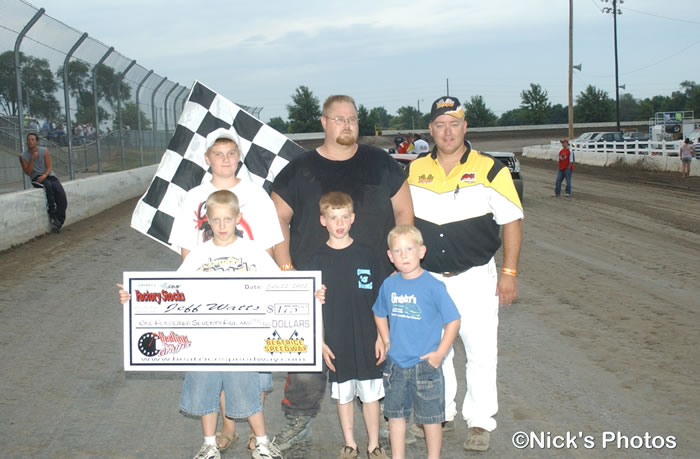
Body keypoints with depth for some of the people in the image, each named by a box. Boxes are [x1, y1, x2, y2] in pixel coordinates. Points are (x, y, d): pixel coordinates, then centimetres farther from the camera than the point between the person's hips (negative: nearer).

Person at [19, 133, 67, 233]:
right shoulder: (23, 156, 1)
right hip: (36, 179, -2)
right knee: (48, 185, -37)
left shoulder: (44, 151, 2)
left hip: (49, 176, 2)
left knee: (61, 195, -24)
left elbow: (49, 167, -2)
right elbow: (28, 172, -6)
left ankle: (58, 223, -18)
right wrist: (32, 159, -18)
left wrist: (44, 175, -22)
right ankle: (52, 215, -30)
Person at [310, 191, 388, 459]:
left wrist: (381, 337, -1)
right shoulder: (318, 260, -1)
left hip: (366, 340, 0)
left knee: (370, 393, 7)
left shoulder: (368, 256, -1)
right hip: (336, 342, 0)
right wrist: (321, 341, -3)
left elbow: (378, 302, 2)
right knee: (343, 395, 12)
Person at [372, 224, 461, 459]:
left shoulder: (433, 286, -15)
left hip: (425, 364, -4)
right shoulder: (389, 285, -1)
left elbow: (453, 320, -11)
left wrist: (439, 353, -12)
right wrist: (387, 342, 9)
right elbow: (380, 314, 17)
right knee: (395, 413, 17)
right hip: (395, 364, 5)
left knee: (431, 418, 9)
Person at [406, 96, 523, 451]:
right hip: (427, 279, 4)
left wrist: (509, 272, -7)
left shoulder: (489, 170, -7)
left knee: (481, 352, 0)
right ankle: (441, 414, 29)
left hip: (475, 278, -3)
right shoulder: (414, 171, 5)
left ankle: (480, 422, 15)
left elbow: (511, 221, -4)